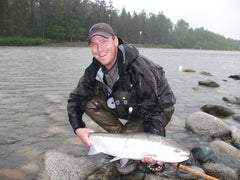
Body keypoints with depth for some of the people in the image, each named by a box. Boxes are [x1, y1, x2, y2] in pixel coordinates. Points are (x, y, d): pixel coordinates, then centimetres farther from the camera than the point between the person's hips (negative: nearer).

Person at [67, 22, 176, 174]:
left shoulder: (139, 68, -33)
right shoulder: (94, 70, -13)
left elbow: (153, 111, -30)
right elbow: (75, 99, -3)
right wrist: (78, 128, -18)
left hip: (160, 108, -6)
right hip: (127, 108, 6)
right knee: (90, 103, -14)